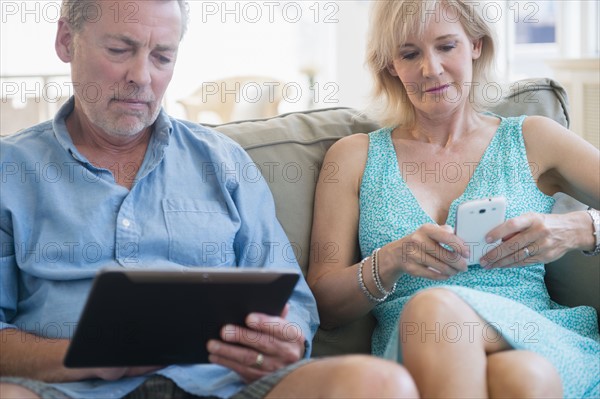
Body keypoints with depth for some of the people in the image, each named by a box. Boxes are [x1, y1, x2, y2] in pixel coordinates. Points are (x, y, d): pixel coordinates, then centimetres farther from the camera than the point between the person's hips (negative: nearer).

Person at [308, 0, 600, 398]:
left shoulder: (531, 140, 16)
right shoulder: (355, 156, 17)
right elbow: (324, 306, 9)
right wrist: (391, 260, -11)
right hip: (411, 354, -1)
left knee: (435, 307, -35)